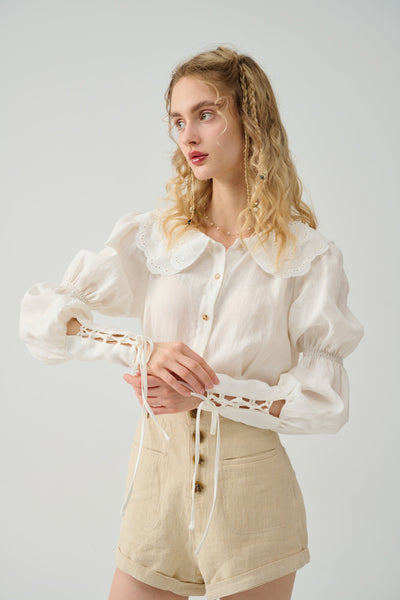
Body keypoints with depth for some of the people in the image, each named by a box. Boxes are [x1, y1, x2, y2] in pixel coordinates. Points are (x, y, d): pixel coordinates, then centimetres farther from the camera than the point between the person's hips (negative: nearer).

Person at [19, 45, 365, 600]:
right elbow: (38, 316, -4)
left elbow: (325, 404, -9)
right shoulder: (150, 235, 1)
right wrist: (141, 350, -18)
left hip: (252, 487, -2)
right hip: (158, 477, 2)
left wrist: (204, 393, -17)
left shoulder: (309, 256, -6)